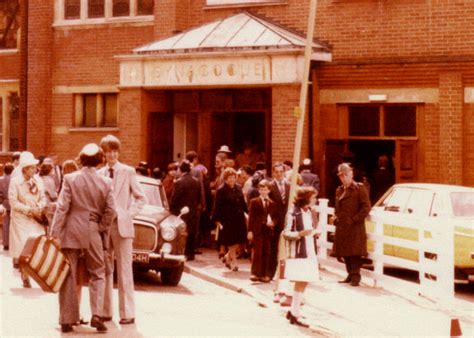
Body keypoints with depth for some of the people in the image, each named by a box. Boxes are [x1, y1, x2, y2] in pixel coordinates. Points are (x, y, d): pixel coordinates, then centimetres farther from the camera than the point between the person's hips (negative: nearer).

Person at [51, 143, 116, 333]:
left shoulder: (70, 179, -5)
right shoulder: (105, 182, -2)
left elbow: (62, 208, -8)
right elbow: (110, 211, -3)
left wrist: (55, 233, -6)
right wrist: (102, 229, 11)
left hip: (70, 232, 0)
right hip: (93, 234, 1)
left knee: (68, 275, 7)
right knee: (97, 274, 12)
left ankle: (67, 320, 8)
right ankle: (97, 314, -4)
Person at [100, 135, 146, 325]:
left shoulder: (128, 172, 1)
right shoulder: (99, 174, 10)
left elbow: (140, 198, 3)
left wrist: (129, 214, -7)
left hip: (122, 226, -3)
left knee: (124, 271, -3)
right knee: (105, 270, 7)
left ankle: (127, 313, 0)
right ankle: (106, 311, 14)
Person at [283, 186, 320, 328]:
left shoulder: (311, 213, 10)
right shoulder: (293, 214, -11)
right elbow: (286, 233, -12)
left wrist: (315, 233, 1)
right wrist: (300, 234, -26)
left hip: (310, 253, 7)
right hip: (298, 253, -7)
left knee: (303, 283, 10)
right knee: (300, 283, -7)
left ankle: (293, 311, 21)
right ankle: (295, 314, -1)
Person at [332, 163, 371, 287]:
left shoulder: (359, 188, -5)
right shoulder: (339, 190, 16)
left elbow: (366, 207, -11)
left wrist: (355, 219, -14)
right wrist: (336, 218, 10)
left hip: (355, 228, -7)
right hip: (342, 228, 7)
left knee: (355, 252, -7)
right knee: (345, 252, 10)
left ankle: (355, 276, -3)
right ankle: (350, 275, 19)